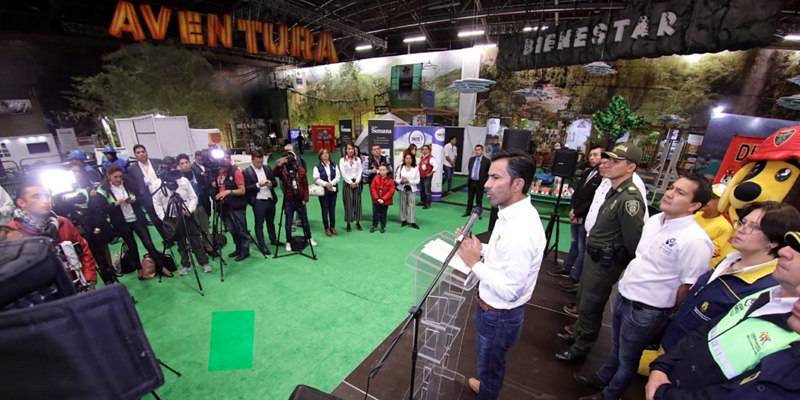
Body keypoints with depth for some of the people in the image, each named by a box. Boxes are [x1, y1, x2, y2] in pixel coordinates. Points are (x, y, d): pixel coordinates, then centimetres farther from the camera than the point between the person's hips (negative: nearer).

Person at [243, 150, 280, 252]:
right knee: (259, 224, 4)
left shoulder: (267, 169, 9)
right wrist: (258, 185, -25)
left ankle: (273, 240, 34)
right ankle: (262, 246, 11)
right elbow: (246, 188, -11)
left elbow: (275, 183, 9)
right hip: (258, 202, -5)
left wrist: (271, 183, -12)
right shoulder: (247, 172, -6)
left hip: (270, 199, 5)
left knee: (271, 222, 19)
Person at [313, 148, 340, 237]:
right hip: (323, 190, -3)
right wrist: (326, 184, -20)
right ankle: (326, 228, 16)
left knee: (332, 209, 9)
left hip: (333, 190, 3)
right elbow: (316, 179, -10)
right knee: (325, 210, 4)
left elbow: (338, 176, 1)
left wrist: (331, 183, -13)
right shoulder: (317, 166, -2)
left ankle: (332, 227, 22)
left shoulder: (334, 165, 8)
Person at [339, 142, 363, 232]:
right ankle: (348, 223, 6)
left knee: (357, 202, 3)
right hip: (347, 183, -2)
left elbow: (360, 172, 3)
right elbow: (343, 173, -5)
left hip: (357, 183, 2)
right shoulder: (342, 160, 1)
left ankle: (358, 222, 12)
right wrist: (351, 182, -11)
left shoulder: (358, 159, 8)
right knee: (348, 203, -1)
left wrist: (356, 182, -9)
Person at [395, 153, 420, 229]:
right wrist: (401, 181, -21)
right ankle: (404, 220, 20)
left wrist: (409, 181, -18)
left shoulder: (416, 169, -4)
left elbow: (417, 181, -5)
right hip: (402, 188, 1)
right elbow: (396, 179, 0)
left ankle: (412, 221, 0)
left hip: (412, 189, -1)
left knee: (411, 205, -4)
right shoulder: (400, 168, -1)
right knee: (403, 205, 7)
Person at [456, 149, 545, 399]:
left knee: (491, 365, 19)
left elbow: (511, 291, -29)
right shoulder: (513, 213, -3)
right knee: (490, 361, 34)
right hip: (494, 308, 9)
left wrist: (475, 263, -24)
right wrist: (480, 248, -4)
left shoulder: (521, 230, -34)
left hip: (499, 315, -9)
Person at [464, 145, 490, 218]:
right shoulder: (471, 159, 6)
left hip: (480, 183, -4)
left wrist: (485, 180, -3)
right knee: (469, 198, 14)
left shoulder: (486, 161, -7)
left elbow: (490, 172, -1)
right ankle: (468, 212, 25)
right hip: (471, 182, 4)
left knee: (479, 200, 5)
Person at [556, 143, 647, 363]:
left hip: (605, 264, -9)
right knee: (583, 299, 25)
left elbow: (634, 240, -23)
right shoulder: (615, 191, 6)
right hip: (594, 257, 9)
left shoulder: (630, 199, -26)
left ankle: (580, 349, 26)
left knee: (590, 308, 7)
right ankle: (578, 332, 47)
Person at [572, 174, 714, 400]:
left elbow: (689, 287, -17)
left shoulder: (695, 240, -24)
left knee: (628, 358, 18)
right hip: (623, 296, 7)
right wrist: (627, 280, 16)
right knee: (617, 347, 28)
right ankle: (602, 378, 51)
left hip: (646, 311, -6)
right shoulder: (654, 220, 0)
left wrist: (666, 314, -5)